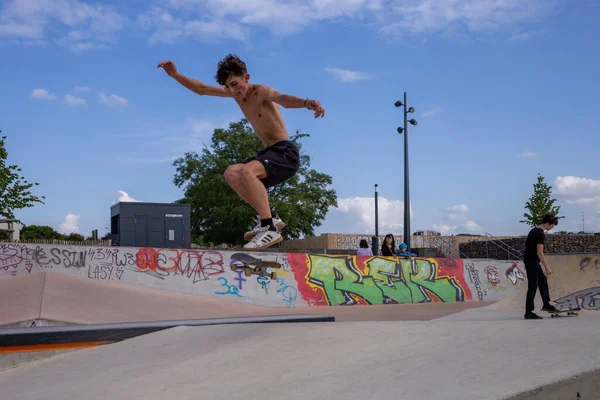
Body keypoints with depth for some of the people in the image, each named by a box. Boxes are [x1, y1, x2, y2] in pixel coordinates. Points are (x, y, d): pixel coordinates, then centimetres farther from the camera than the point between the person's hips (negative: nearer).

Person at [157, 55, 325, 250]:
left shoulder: (261, 91, -13)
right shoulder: (235, 92, 10)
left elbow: (283, 98, -36)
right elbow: (201, 89, 20)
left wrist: (306, 103, -57)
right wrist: (175, 74, 7)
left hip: (286, 153, -9)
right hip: (269, 152, 9)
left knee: (247, 171, -30)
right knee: (232, 174, 3)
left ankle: (270, 228, -29)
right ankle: (266, 218, 0)